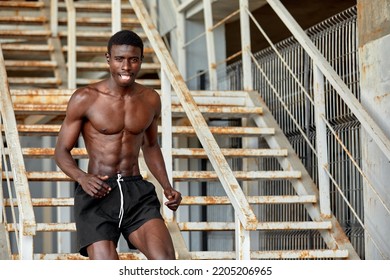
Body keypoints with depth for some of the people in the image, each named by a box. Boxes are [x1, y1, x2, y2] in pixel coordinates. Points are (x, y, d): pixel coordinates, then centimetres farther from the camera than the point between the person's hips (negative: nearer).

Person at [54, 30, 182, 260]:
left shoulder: (151, 100, 8)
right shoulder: (85, 99, -5)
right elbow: (62, 151, 1)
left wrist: (167, 188, 10)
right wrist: (83, 178, -20)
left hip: (137, 192, 3)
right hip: (97, 195, -3)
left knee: (166, 262, -20)